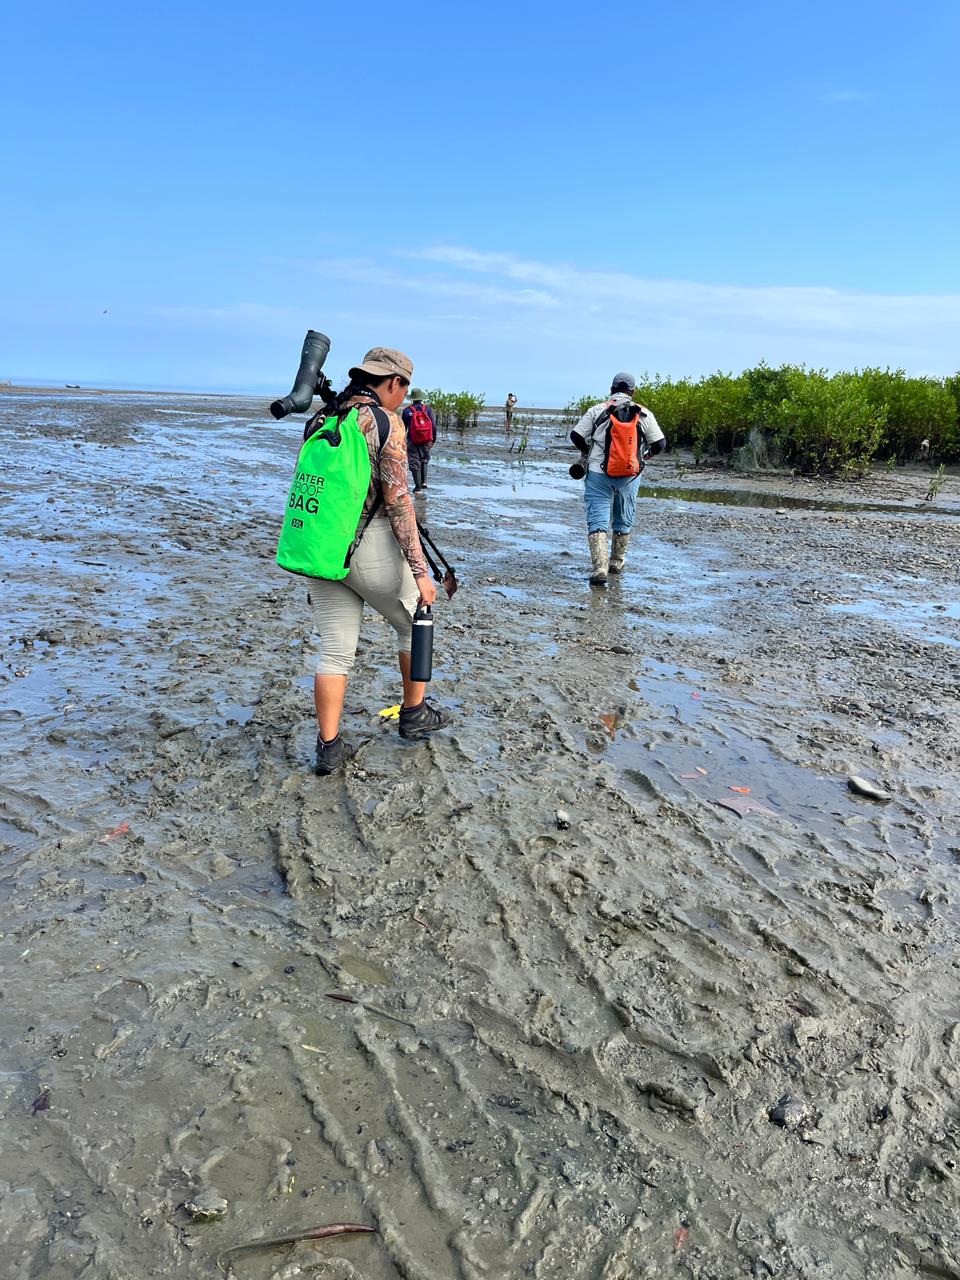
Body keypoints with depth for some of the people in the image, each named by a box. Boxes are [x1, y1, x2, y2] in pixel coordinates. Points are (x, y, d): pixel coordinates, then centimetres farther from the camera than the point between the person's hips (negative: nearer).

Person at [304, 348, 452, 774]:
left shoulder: (318, 421, 11)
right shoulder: (386, 422, -10)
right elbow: (398, 499, -17)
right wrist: (420, 571, -16)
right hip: (371, 547, -6)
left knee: (335, 651, 10)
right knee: (413, 623, 18)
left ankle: (329, 746, 11)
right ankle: (414, 714, 28)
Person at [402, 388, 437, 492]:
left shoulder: (407, 411, -3)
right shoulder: (428, 409, -2)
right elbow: (434, 426, -4)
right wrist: (434, 439, 5)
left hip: (412, 441, -1)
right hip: (426, 441, 2)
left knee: (414, 463, 4)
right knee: (424, 460, 21)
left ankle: (418, 487, 3)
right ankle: (424, 481, 9)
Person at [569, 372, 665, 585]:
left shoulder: (597, 410, -3)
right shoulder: (644, 414, 1)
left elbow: (576, 436, -4)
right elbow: (659, 443, 2)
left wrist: (587, 451, 16)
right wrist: (646, 452, 24)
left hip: (598, 474, -2)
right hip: (629, 476, 2)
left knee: (597, 519, -2)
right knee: (624, 520, 19)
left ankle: (600, 568, -16)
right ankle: (617, 563, 31)